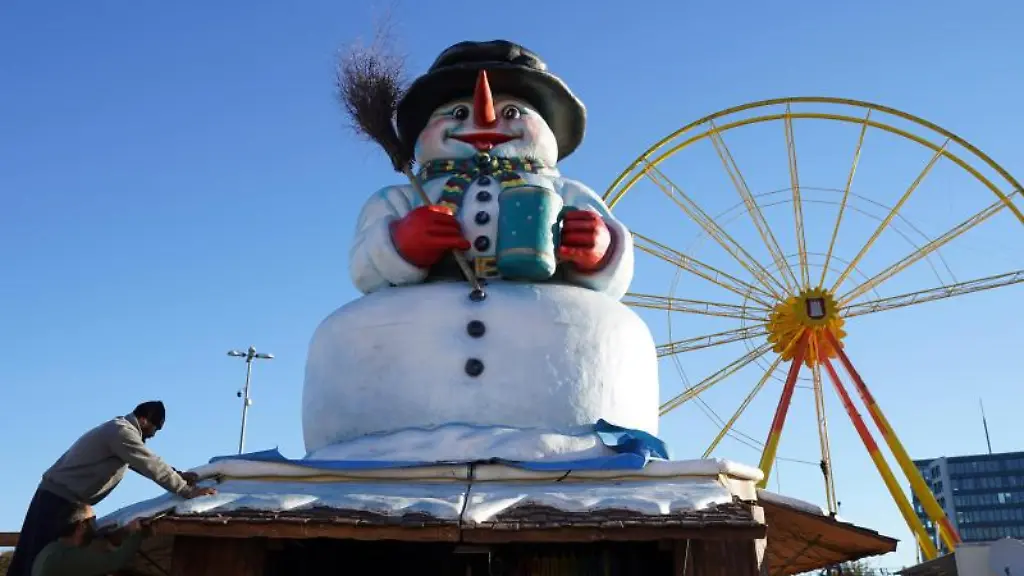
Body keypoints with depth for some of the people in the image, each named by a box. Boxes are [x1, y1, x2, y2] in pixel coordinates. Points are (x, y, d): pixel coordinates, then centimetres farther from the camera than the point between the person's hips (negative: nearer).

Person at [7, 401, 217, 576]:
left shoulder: (120, 428, 15)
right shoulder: (121, 431, -18)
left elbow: (146, 463, 22)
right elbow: (152, 466, -21)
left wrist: (179, 476, 14)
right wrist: (187, 491, -17)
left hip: (56, 494, 10)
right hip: (61, 498, -10)